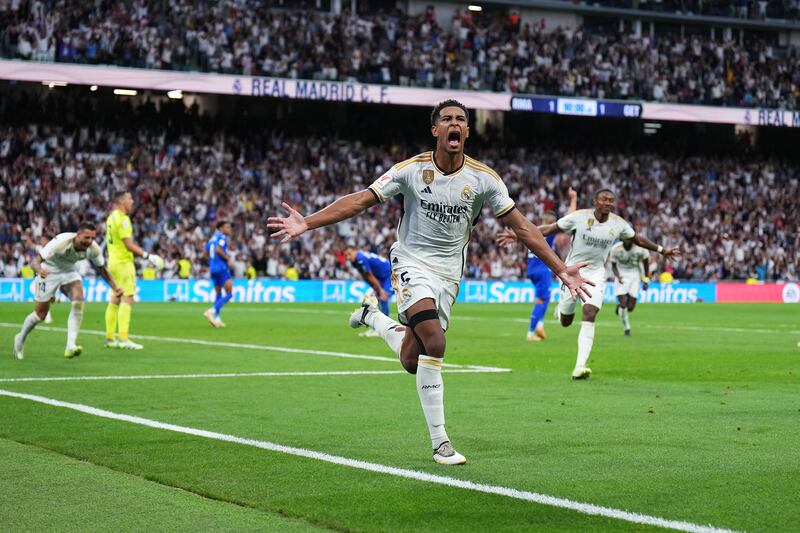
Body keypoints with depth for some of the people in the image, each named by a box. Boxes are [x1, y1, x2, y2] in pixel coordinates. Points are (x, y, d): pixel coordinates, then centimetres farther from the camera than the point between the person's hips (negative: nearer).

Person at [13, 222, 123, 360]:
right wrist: (39, 270, -60)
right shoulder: (61, 242, -36)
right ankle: (21, 339, 32)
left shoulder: (94, 249, -21)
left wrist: (114, 287, -15)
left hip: (69, 271, 4)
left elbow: (102, 269, -2)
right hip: (49, 271, -4)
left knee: (79, 301, -24)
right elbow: (36, 260, -37)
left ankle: (70, 346, -26)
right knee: (40, 314, 1)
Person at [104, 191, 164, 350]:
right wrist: (148, 256, -18)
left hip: (113, 261, 10)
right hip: (123, 263, -10)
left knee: (115, 300, 12)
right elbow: (129, 245, -20)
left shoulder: (111, 218, 14)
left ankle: (109, 338, 15)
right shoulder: (122, 219, -15)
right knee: (127, 299, -10)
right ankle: (123, 339, -15)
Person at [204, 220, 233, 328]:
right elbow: (218, 249, -24)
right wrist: (227, 258, -12)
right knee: (229, 294, -7)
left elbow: (207, 251, 21)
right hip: (222, 268, -9)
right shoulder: (222, 237, -8)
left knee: (218, 295, 14)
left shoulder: (212, 238, 16)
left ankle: (217, 318, 8)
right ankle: (213, 310, -21)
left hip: (213, 269, 9)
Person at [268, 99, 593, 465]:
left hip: (449, 272, 3)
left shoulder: (484, 178, -4)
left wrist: (560, 269, -4)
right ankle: (440, 442, -17)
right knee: (434, 343, -25)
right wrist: (306, 223, -21)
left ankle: (374, 318, 35)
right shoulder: (411, 169, -8)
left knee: (413, 362, 2)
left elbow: (521, 227, 1)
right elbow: (360, 200, -11)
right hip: (412, 261, -3)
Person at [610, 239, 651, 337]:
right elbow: (613, 266, -2)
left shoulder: (640, 248, -17)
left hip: (635, 274, 1)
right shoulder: (616, 249, -16)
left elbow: (646, 262, 1)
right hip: (622, 275, -1)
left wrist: (646, 280, 3)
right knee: (623, 304, -13)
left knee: (630, 307, -5)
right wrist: (618, 276, -22)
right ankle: (627, 328, 8)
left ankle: (620, 306, 32)